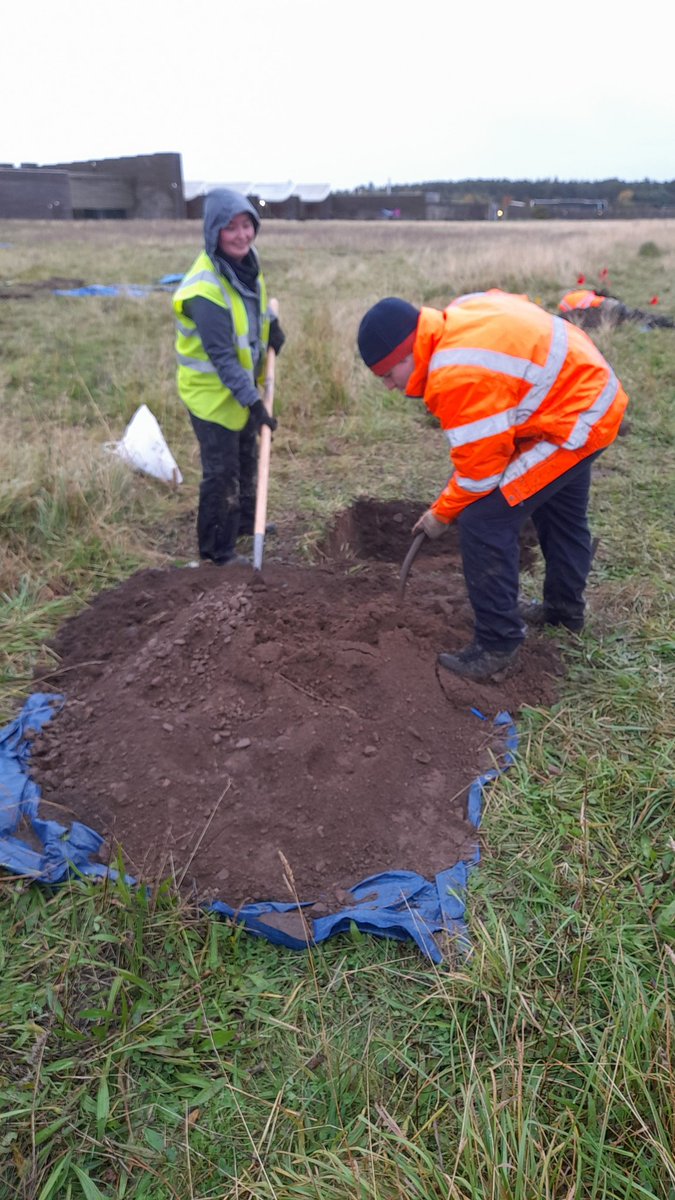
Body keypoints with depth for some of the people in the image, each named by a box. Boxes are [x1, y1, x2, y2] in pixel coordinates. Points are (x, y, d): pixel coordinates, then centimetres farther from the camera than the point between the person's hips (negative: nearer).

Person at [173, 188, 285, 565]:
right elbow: (222, 358, -29)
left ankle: (244, 522, 44)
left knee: (247, 458, 23)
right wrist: (253, 400, -31)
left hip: (244, 384, 9)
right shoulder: (206, 290, -29)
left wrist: (271, 324, 4)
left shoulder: (246, 259, -2)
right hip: (212, 390, -9)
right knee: (221, 472, -2)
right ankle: (218, 550, 13)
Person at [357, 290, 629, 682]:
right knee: (560, 512, 27)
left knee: (485, 521, -12)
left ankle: (497, 647, -2)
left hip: (572, 422, -11)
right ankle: (566, 607, 48)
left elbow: (480, 467, -23)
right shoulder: (459, 313, -2)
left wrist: (442, 514, -7)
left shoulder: (459, 375, -30)